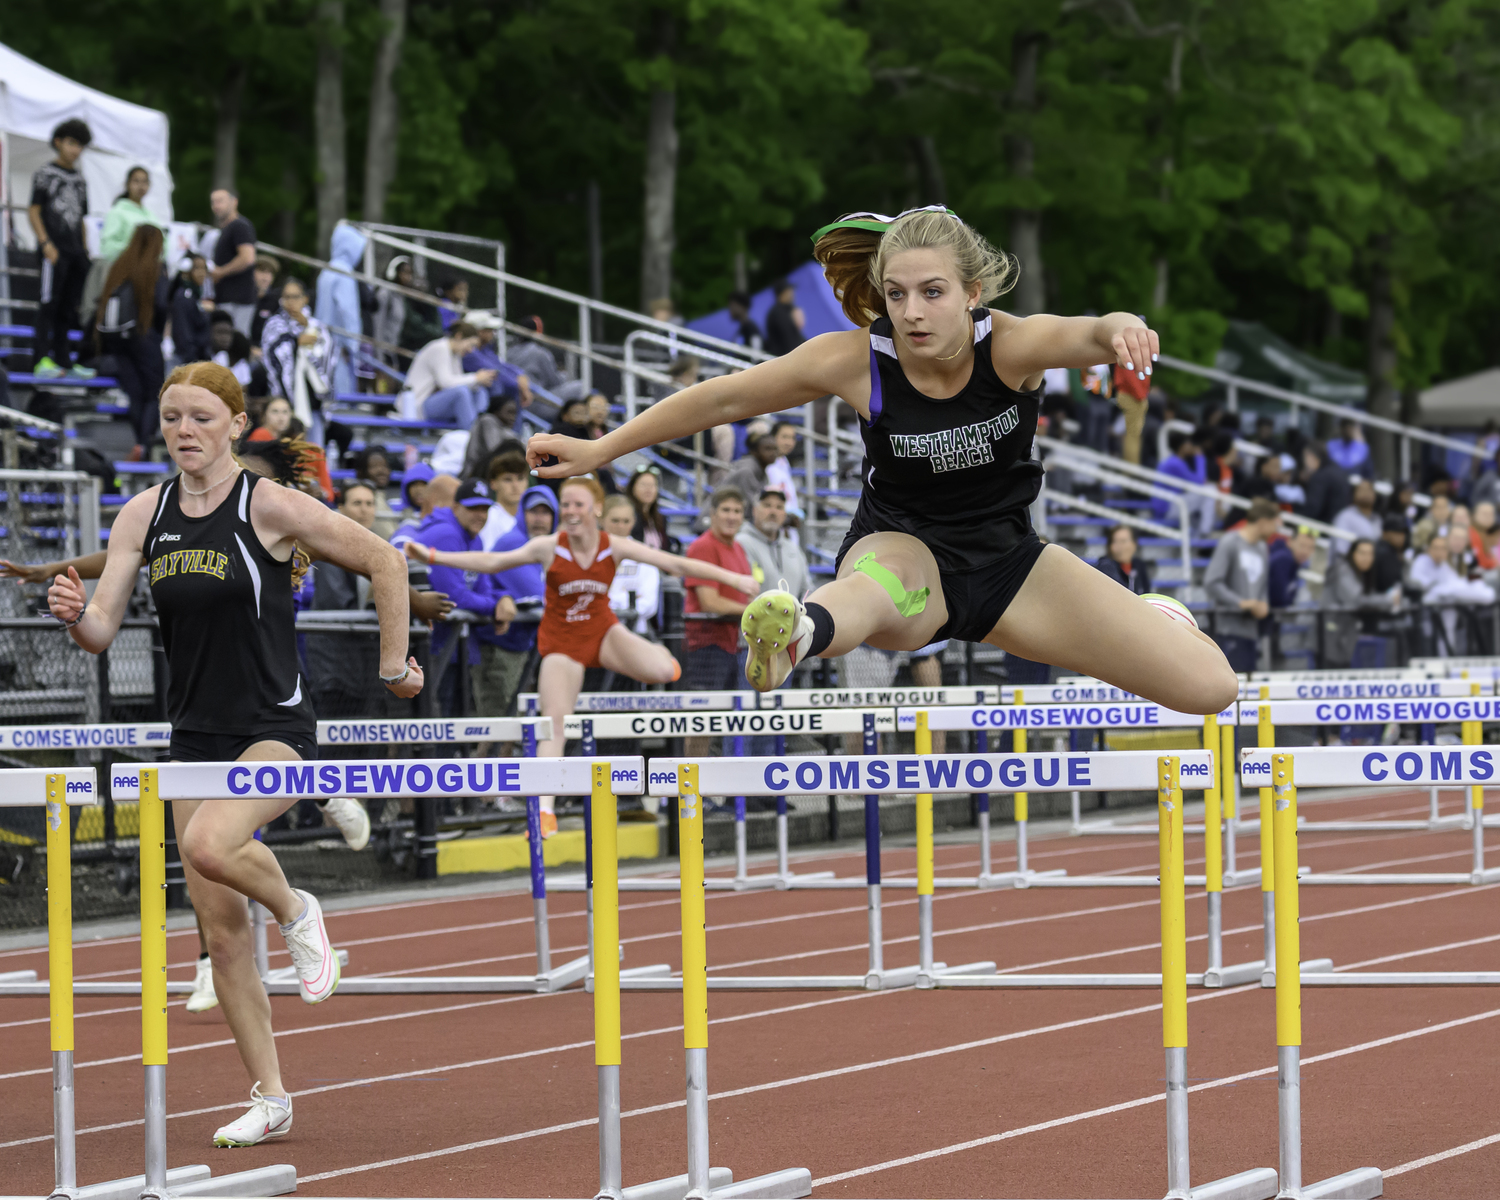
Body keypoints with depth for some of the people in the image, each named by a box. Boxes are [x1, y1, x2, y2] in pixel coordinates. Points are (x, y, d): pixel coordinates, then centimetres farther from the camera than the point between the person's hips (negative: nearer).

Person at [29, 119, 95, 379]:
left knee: (68, 307, 8)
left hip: (75, 251, 7)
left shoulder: (79, 178, 18)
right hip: (54, 249, -7)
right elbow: (33, 211, -5)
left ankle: (63, 360, 13)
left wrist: (85, 248, 13)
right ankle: (42, 360, -11)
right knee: (49, 303, -9)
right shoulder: (46, 173, 0)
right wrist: (46, 244, -14)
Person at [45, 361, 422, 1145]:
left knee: (210, 844, -33)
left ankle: (295, 912, 0)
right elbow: (103, 632, 0)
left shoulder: (269, 508, -11)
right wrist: (75, 615, -22)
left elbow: (382, 563, -3)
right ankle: (269, 1100, 16)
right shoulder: (143, 516, 3)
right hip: (195, 738, 5)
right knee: (221, 930, 5)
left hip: (276, 730, -5)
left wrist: (393, 667, 1)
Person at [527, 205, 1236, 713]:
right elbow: (725, 398, -6)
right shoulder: (855, 361, -17)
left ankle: (1143, 616, 31)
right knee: (879, 583, -43)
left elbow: (1089, 335, -41)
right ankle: (801, 633, -80)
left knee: (1210, 687, -5)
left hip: (1007, 559, 2)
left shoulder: (1011, 346, -19)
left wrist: (1121, 329, -66)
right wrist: (598, 450, -3)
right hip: (902, 543, -2)